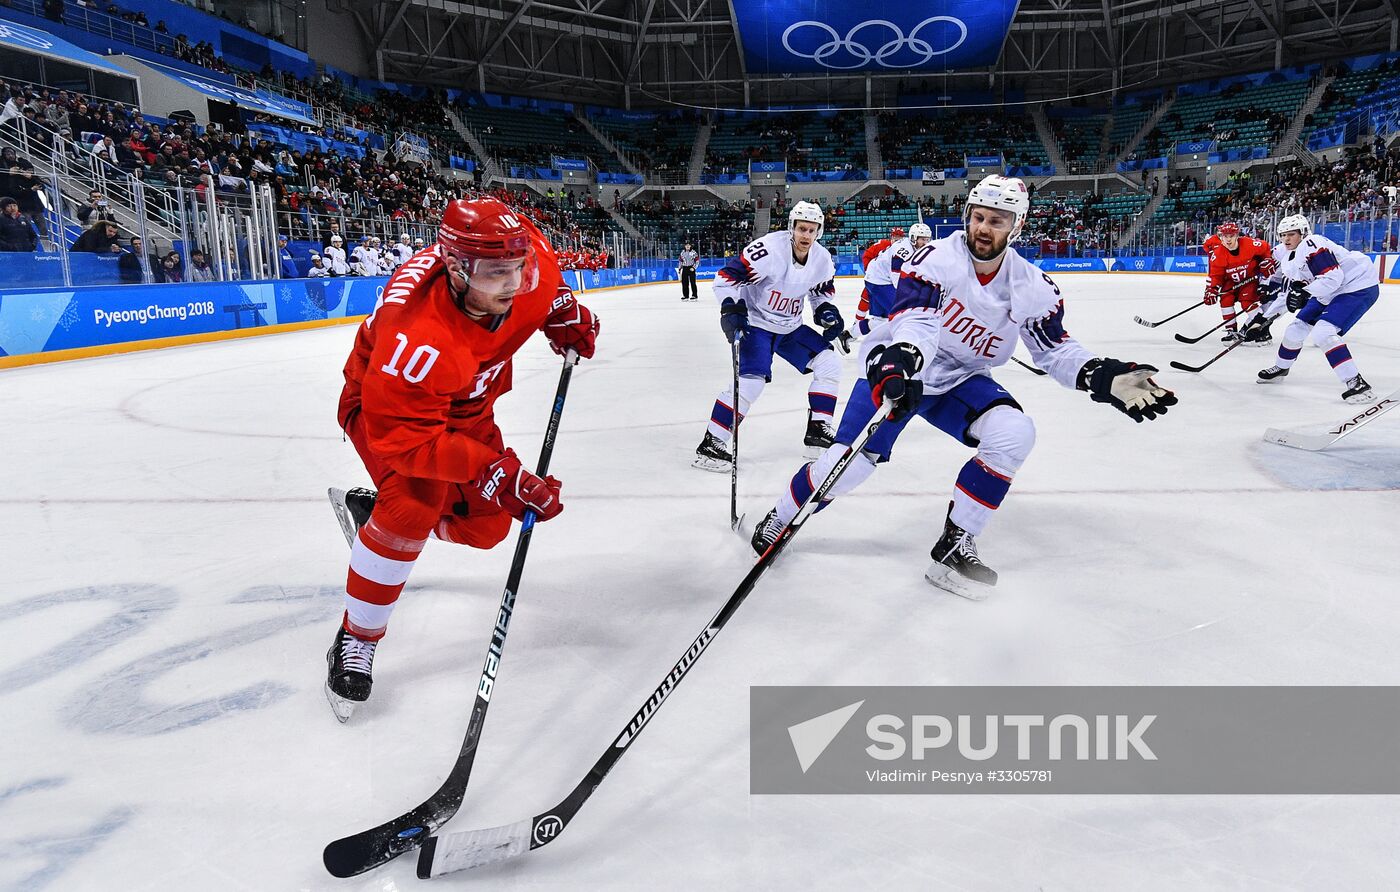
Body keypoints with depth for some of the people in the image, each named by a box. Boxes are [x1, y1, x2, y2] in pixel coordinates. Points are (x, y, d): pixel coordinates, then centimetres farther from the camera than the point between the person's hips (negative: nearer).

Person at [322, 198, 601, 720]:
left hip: (465, 407, 6)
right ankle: (356, 639, -8)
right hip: (385, 405, -6)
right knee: (414, 503, -30)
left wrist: (563, 311, -6)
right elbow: (407, 440, -39)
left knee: (484, 525, 5)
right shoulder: (417, 338, -43)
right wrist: (495, 472, -45)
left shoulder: (527, 260, -26)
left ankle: (369, 510, 31)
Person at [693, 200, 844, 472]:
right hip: (755, 323, -7)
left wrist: (826, 311, -2)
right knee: (751, 380, -24)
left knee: (829, 364, 1)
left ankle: (818, 429, 13)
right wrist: (731, 309, -36)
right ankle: (710, 444, -16)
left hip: (790, 327, 7)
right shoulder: (769, 249, -25)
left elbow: (822, 289, 16)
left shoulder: (822, 259, -4)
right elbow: (726, 276, -25)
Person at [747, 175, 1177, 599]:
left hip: (960, 380, 4)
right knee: (852, 461, -17)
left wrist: (1103, 377, -18)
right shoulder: (936, 259, -21)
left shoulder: (1032, 288, -8)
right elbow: (915, 320, -34)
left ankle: (955, 545, -8)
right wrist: (899, 365, -54)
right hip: (896, 368, -4)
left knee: (1014, 433, -21)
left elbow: (1055, 350, -1)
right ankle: (781, 517, 13)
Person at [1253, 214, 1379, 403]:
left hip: (1359, 287, -10)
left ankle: (1356, 384, -24)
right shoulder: (1288, 259, 8)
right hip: (1328, 293, 10)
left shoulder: (1311, 244, -22)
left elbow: (1333, 277, -29)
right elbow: (1288, 292, 17)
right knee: (1298, 326, 12)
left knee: (1323, 332, -25)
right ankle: (1280, 368, 35)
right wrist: (1264, 316, 14)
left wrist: (1304, 294, -37)